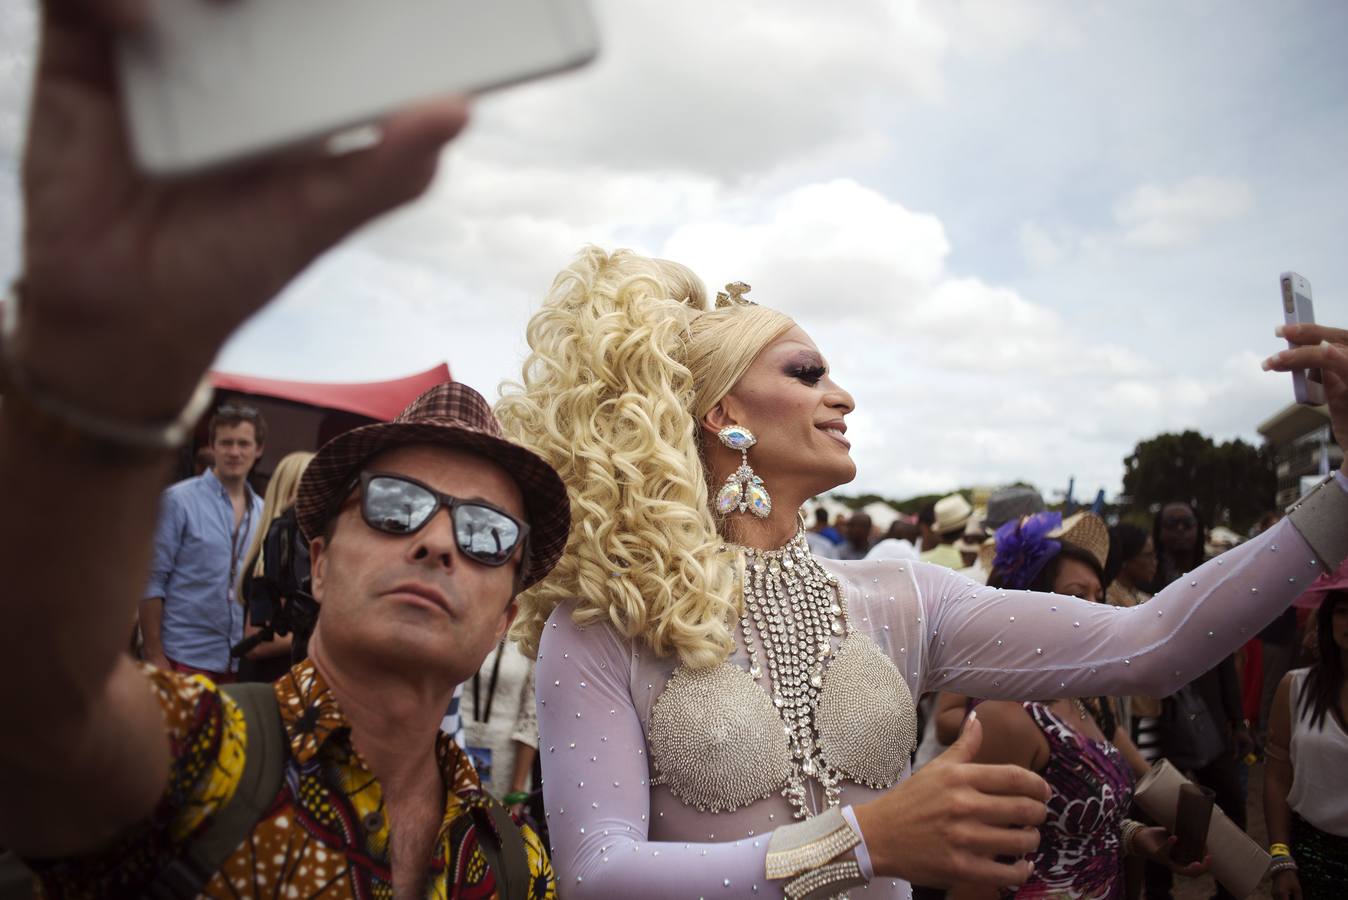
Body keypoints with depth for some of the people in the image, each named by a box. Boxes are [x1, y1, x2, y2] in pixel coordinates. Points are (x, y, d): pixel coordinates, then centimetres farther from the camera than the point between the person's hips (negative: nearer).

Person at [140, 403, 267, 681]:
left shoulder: (262, 512, 8)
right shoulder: (179, 500, -6)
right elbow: (151, 582, -7)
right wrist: (154, 655, -11)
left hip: (242, 661, 4)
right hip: (186, 658, -4)